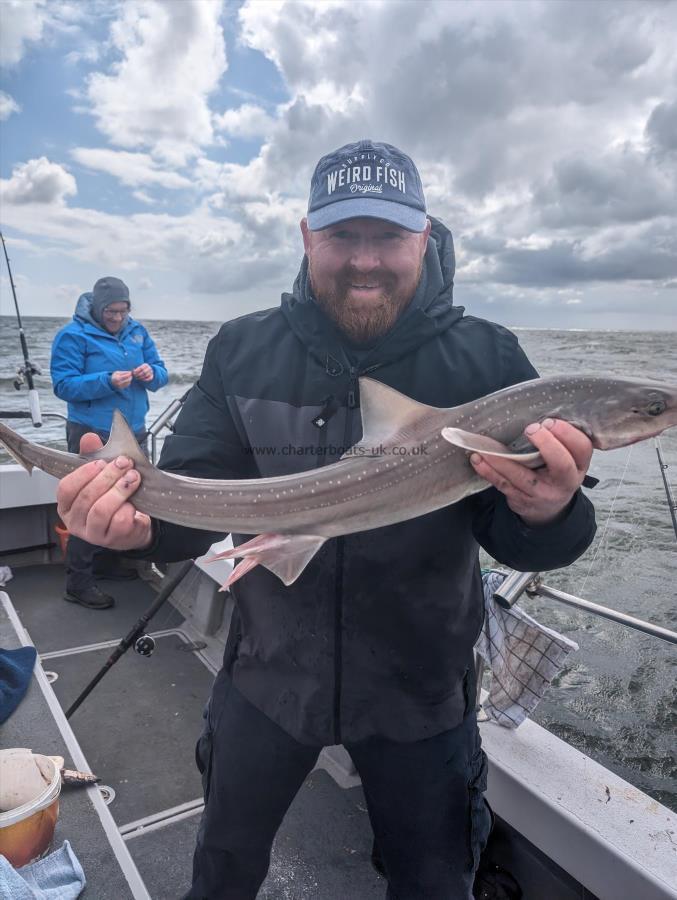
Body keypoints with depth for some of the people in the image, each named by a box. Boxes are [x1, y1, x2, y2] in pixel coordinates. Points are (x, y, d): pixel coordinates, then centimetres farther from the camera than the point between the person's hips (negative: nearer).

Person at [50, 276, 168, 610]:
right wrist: (107, 381, -27)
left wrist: (152, 374, -14)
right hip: (93, 435, -6)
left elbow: (160, 371, 11)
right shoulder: (73, 335, -8)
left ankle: (102, 560, 34)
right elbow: (64, 385, -13)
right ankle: (78, 582, 3)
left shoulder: (137, 331, 9)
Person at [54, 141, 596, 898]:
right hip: (268, 671, 2)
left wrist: (545, 514, -37)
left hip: (421, 690, -1)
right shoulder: (242, 352, -9)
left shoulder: (485, 361, -13)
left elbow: (510, 539, -13)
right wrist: (141, 519, -33)